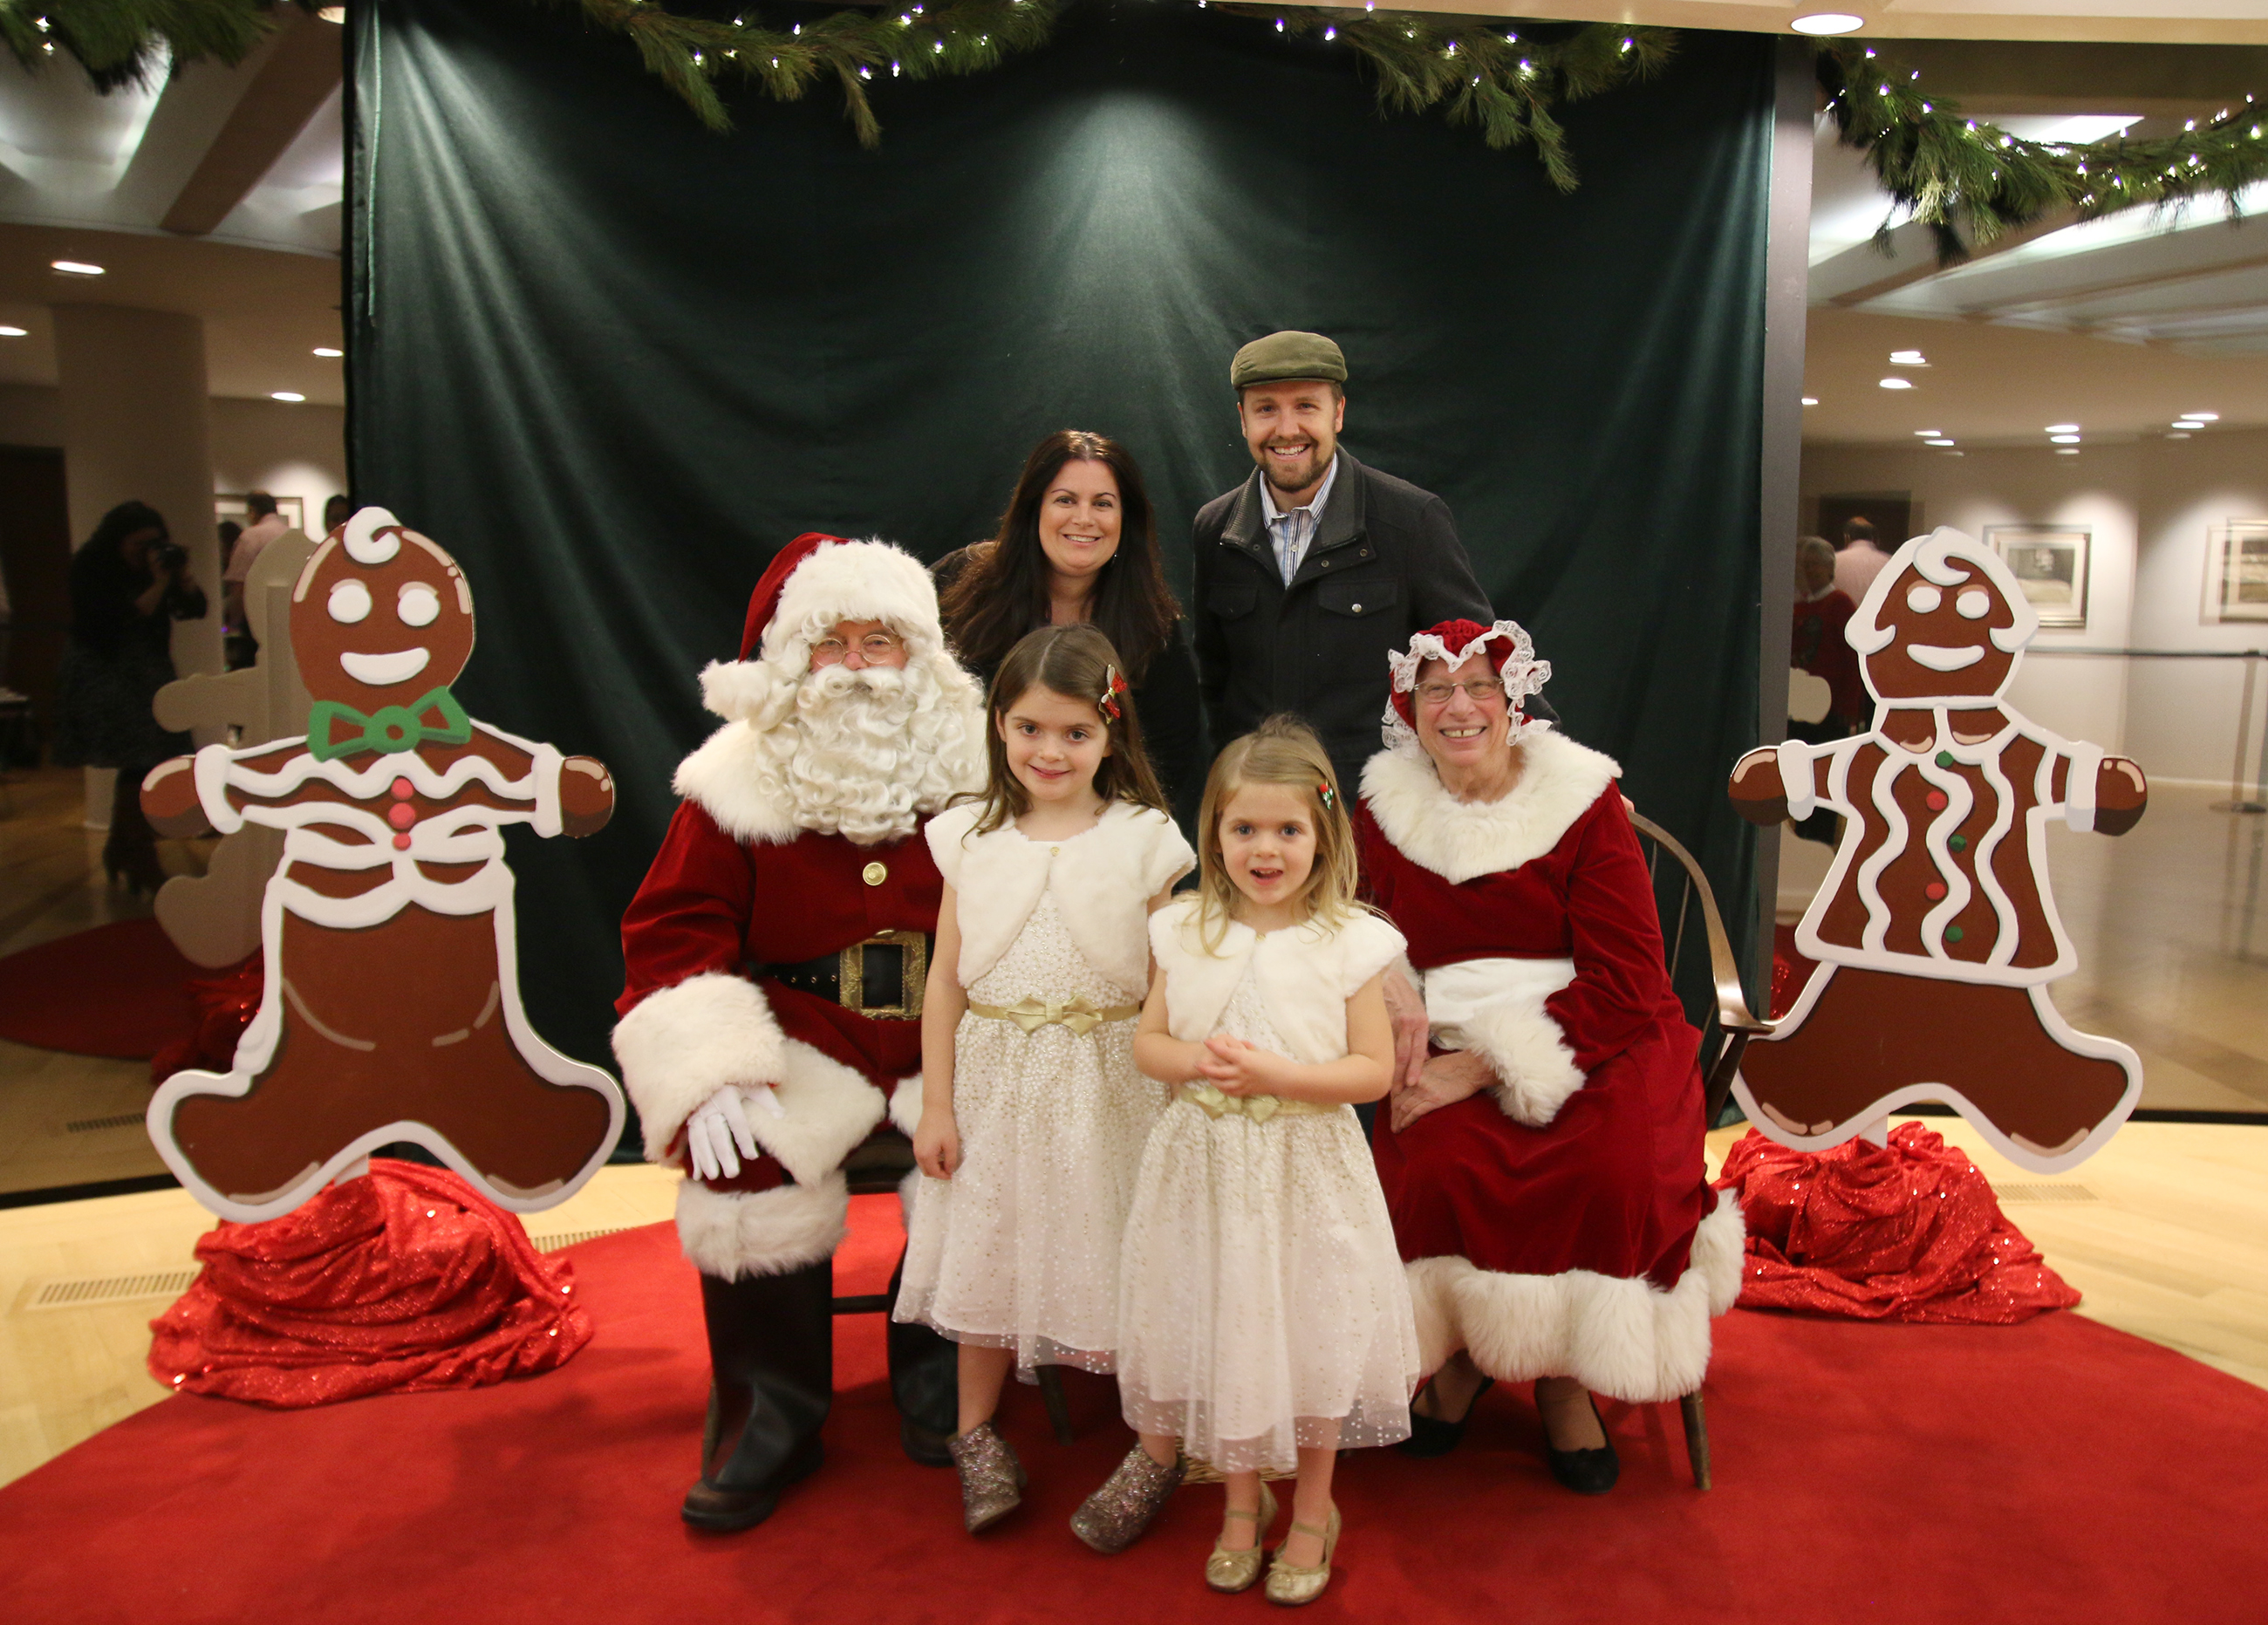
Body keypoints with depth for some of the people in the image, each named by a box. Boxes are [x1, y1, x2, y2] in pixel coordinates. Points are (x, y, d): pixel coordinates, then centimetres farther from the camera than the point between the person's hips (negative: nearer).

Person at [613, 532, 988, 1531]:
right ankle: (770, 1415, 0)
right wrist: (709, 1072, -14)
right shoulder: (741, 788, 2)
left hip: (951, 1044, 1)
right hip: (802, 1041, 0)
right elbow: (673, 932, 0)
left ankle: (942, 1396, 3)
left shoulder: (973, 775, 4)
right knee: (748, 1173, -24)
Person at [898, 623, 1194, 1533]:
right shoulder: (971, 837, 0)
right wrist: (936, 1106, 2)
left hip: (1109, 1079, -2)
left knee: (1115, 1253, 7)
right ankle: (976, 1433, 33)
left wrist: (1176, 1103, -5)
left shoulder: (1143, 839, -5)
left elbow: (1163, 983, -3)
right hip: (997, 1077, 2)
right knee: (988, 1248, 13)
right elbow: (946, 979, 3)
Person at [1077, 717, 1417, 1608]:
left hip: (1305, 1168, -2)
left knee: (1308, 1334, 9)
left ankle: (1312, 1511, 33)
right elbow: (1146, 1043, 4)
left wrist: (1276, 1073, -22)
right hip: (1206, 1165, 3)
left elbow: (1374, 1069, -9)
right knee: (1221, 1333, 13)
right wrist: (1196, 1059, -17)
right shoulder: (1186, 932, -1)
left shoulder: (1349, 941, -9)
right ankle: (1242, 1502, 36)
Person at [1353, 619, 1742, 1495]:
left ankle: (1563, 1371, 1)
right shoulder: (1384, 813, 6)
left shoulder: (1583, 805, -4)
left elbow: (1624, 982, -11)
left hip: (1600, 1039, -1)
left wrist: (1484, 1064, -19)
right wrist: (1401, 1021, -20)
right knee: (1430, 1167, -29)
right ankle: (1459, 1350, 4)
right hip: (1450, 1049, 2)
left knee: (1613, 1166, -30)